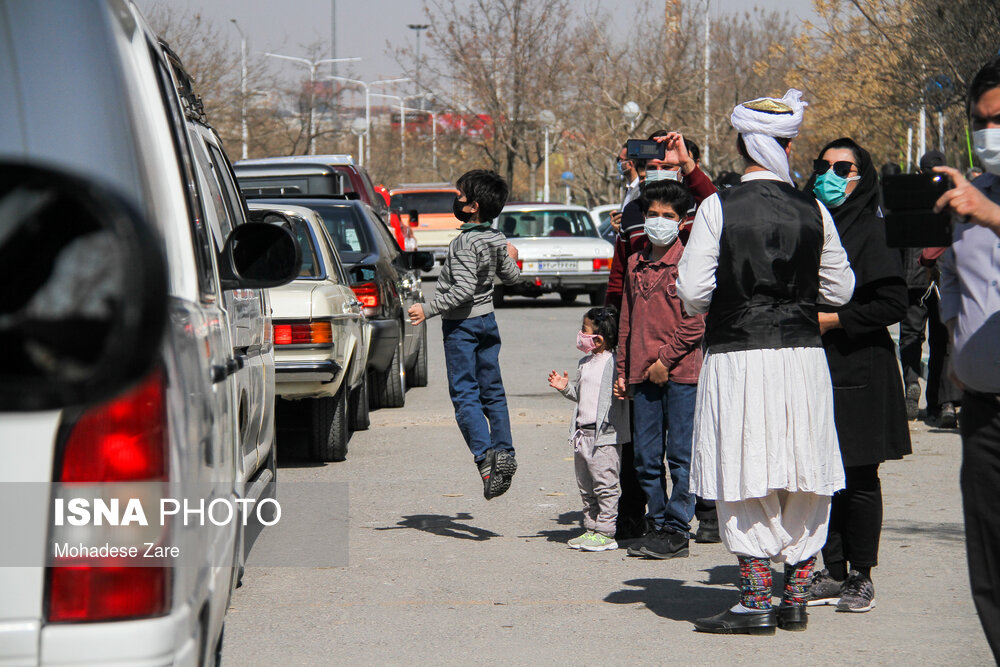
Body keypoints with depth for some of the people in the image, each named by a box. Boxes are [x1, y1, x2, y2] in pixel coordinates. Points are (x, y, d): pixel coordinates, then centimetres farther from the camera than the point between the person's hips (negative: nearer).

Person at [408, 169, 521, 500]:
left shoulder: (465, 243, -21)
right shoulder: (498, 240, 3)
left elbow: (464, 290, -26)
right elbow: (511, 277, 18)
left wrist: (428, 309, -24)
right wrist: (510, 259, 40)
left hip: (461, 324, -8)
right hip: (488, 320, 8)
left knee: (464, 393, -6)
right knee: (492, 392, 12)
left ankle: (484, 456, -18)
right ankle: (504, 453, 10)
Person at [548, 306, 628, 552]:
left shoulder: (615, 363, -12)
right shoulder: (585, 363, 16)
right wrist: (566, 387, 10)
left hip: (605, 434, -9)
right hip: (582, 434, 9)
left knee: (605, 485, -5)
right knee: (586, 487, 14)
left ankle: (605, 532, -1)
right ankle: (591, 529, 22)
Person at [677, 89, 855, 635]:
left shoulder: (719, 208, -7)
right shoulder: (813, 212, 2)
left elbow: (693, 292, -9)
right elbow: (840, 289, 9)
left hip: (738, 357, -3)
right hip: (803, 356, 3)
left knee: (747, 482, 1)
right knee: (803, 483, 9)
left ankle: (755, 603, 1)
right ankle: (796, 599, 13)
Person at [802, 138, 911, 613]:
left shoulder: (872, 231, -6)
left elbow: (893, 305, -11)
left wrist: (833, 320, -13)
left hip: (858, 371, -6)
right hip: (813, 367, 6)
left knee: (858, 479, -1)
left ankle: (861, 577, 6)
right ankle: (833, 572, 14)